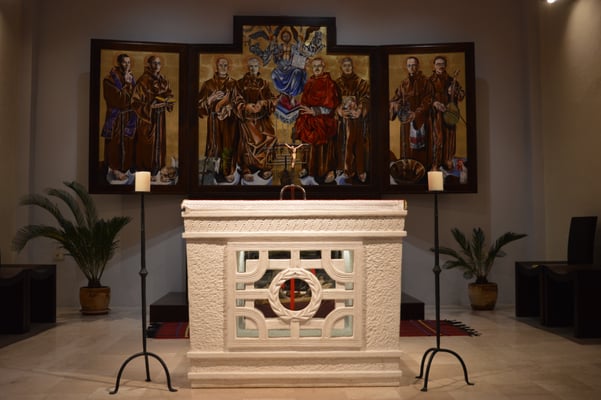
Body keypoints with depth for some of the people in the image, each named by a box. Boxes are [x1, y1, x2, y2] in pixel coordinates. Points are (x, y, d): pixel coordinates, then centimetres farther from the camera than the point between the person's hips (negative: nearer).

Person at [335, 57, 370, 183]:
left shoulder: (361, 82, 7)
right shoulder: (337, 83, 10)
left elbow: (365, 99, -1)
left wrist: (359, 111, -17)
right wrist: (340, 111, -13)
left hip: (358, 118, -1)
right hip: (343, 119, 1)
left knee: (358, 144, -2)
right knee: (345, 145, -1)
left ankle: (360, 171, 4)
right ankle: (347, 171, 5)